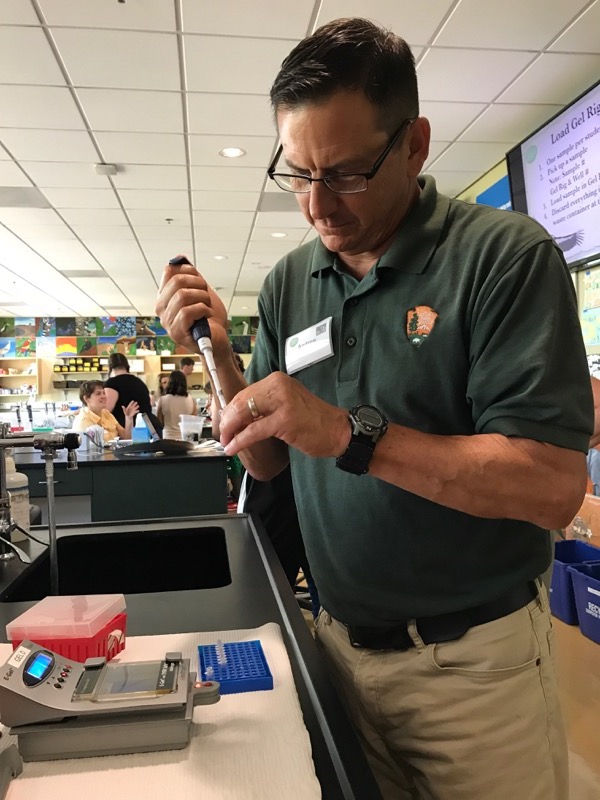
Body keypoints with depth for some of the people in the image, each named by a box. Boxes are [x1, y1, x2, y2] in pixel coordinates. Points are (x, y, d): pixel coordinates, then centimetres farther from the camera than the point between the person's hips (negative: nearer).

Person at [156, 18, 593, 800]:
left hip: (476, 661, -3)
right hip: (341, 643, 4)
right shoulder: (286, 285, 1)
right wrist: (220, 355, -10)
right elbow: (269, 463, 5)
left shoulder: (507, 255, -14)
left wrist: (351, 433, -28)